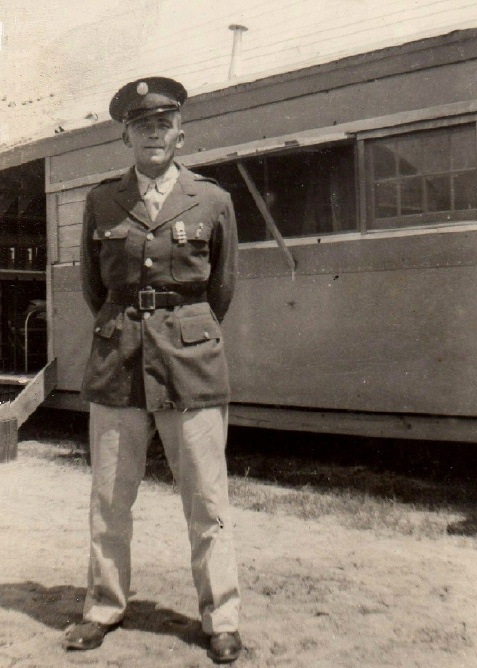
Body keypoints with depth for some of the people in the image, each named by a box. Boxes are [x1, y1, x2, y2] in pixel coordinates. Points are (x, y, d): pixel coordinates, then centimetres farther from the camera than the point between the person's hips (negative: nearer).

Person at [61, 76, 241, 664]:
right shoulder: (101, 201, 7)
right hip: (116, 360, 2)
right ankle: (103, 608, 26)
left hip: (191, 362, -2)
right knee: (108, 497, 8)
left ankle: (220, 619, 16)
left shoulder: (212, 201, 3)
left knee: (207, 500, 2)